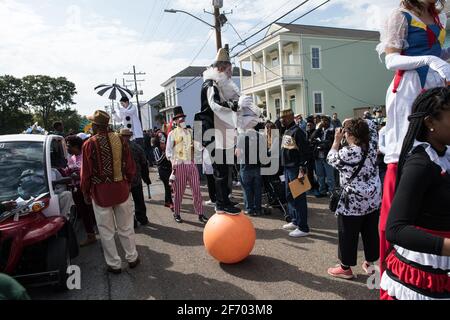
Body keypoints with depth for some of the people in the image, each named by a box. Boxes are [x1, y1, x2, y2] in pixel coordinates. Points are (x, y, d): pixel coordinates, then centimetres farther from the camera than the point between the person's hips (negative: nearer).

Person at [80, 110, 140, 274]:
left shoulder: (89, 144, -11)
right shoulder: (120, 140, -3)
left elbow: (86, 173, -7)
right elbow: (130, 167, 1)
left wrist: (86, 193, 7)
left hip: (101, 192, -3)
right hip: (121, 189, 3)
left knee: (107, 231, 11)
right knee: (126, 227, 16)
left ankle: (114, 264, 21)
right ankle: (132, 258, 28)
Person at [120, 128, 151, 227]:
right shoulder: (137, 147, -3)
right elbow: (144, 164, 2)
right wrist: (146, 178, 12)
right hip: (136, 179, 3)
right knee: (139, 201, 17)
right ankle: (142, 219, 26)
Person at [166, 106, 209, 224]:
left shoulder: (190, 132, 13)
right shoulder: (172, 134, 1)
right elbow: (168, 151, 0)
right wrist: (173, 163, -10)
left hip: (191, 164, 3)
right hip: (179, 165, -3)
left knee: (196, 189, 2)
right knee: (178, 191, 5)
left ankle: (200, 214, 9)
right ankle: (176, 214, 20)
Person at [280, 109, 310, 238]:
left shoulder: (297, 131, -13)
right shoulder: (286, 131, 14)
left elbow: (304, 152, -19)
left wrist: (302, 169, -23)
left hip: (295, 168, -9)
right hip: (287, 168, 10)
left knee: (299, 197, -4)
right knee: (289, 196, 16)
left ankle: (303, 228, 3)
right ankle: (295, 221, 30)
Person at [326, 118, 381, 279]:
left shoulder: (347, 153, -21)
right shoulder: (372, 145, -2)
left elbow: (331, 158, -2)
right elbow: (371, 125, 16)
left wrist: (337, 140, 4)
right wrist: (357, 121, 7)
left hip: (353, 201, -7)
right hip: (373, 198, 7)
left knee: (348, 235, 6)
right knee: (371, 232, 18)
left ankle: (345, 268, 18)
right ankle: (370, 263, 33)